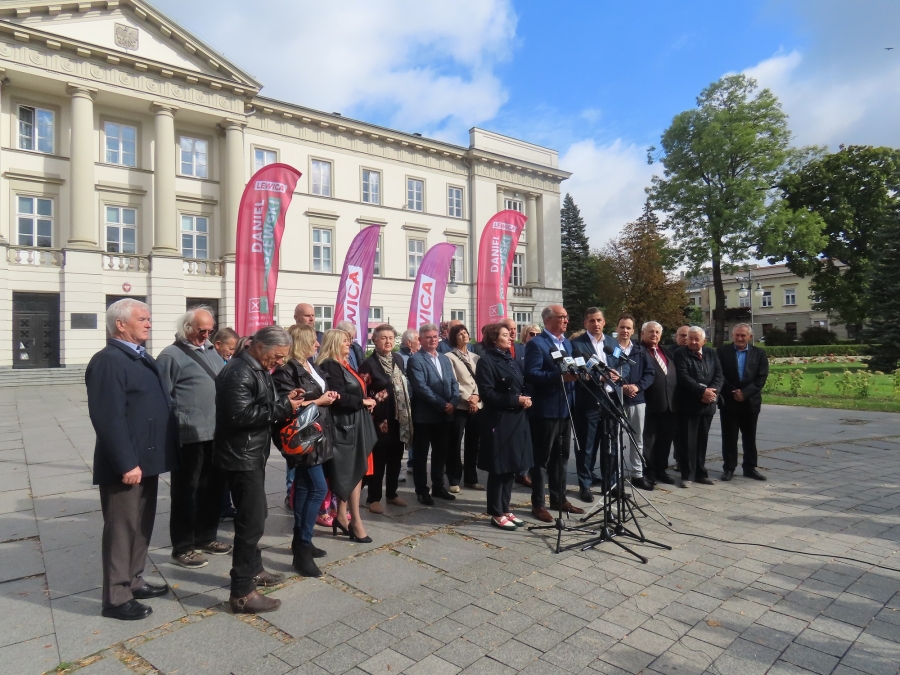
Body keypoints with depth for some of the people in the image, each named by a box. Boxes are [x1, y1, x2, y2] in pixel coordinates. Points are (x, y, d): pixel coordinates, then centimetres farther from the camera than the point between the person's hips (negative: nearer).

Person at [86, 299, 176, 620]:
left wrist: (158, 454, 17)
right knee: (122, 529, 3)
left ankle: (133, 581, 33)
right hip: (126, 464, -9)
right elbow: (108, 418, -24)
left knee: (142, 525, 18)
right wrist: (126, 463, -25)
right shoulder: (108, 361, -17)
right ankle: (116, 598, 16)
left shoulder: (142, 358, 14)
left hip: (146, 459, 9)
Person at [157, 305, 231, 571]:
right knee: (185, 491, 5)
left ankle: (205, 538, 30)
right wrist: (176, 428, -14)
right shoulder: (171, 355, -6)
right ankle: (183, 548, 17)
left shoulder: (211, 352, 15)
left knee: (212, 488, 15)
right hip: (188, 436, -7)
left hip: (216, 433, 7)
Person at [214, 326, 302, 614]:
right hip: (240, 457, -11)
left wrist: (285, 400, 0)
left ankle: (253, 570, 38)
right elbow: (241, 415, -29)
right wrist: (283, 407, -24)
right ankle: (242, 593, 5)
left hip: (252, 454, 11)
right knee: (252, 521, -6)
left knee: (255, 515, 21)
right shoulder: (239, 372, -22)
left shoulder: (258, 368, 10)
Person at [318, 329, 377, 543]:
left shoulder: (344, 365, 16)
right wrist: (363, 402, -14)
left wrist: (367, 400, 4)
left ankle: (341, 516, 21)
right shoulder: (330, 366, -14)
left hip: (354, 422, 10)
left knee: (351, 470, 12)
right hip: (345, 424, -10)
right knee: (354, 470, -5)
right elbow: (339, 397, -24)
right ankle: (355, 521, 3)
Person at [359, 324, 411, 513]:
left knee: (395, 458, 14)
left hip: (399, 417, 6)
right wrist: (373, 416, -16)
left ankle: (392, 493, 28)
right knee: (378, 459, 2)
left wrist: (407, 411, 9)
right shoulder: (368, 364, -10)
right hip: (380, 419, -6)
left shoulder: (399, 360, 10)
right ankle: (373, 498, 14)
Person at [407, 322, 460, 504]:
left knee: (440, 453, 15)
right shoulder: (415, 360, -9)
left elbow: (454, 383, 11)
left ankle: (438, 486, 28)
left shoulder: (445, 359, 14)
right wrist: (443, 404, -17)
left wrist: (453, 402, -8)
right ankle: (421, 490, 16)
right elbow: (421, 387, -18)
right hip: (424, 415, -6)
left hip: (445, 415, 7)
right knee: (421, 454, 5)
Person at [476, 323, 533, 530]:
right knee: (498, 468, 2)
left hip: (516, 419, 8)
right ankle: (496, 514, 14)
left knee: (510, 467, 13)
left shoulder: (510, 359, 15)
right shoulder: (486, 361, -10)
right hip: (498, 420, -8)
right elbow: (487, 394, -17)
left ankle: (505, 509, 25)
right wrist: (516, 400, -18)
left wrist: (525, 398, -1)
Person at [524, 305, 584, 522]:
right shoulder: (536, 343, -11)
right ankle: (538, 504, 12)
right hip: (545, 410, -8)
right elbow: (531, 374, -21)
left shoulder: (567, 343, 15)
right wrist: (560, 376, -29)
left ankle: (559, 498, 29)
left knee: (561, 456, 16)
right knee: (541, 458, 2)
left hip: (565, 408, 8)